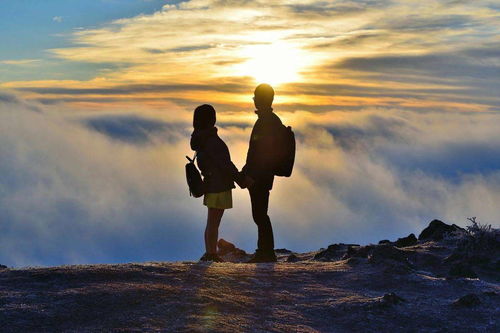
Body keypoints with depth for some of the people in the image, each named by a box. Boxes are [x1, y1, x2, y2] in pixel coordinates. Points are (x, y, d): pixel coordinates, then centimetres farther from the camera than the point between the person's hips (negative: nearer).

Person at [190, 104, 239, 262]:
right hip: (219, 186, -9)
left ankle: (210, 254, 23)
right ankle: (211, 254, 3)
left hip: (211, 183, 9)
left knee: (212, 223, 16)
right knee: (213, 223, -2)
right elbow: (224, 162, -20)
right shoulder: (211, 139, -20)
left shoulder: (200, 138, 9)